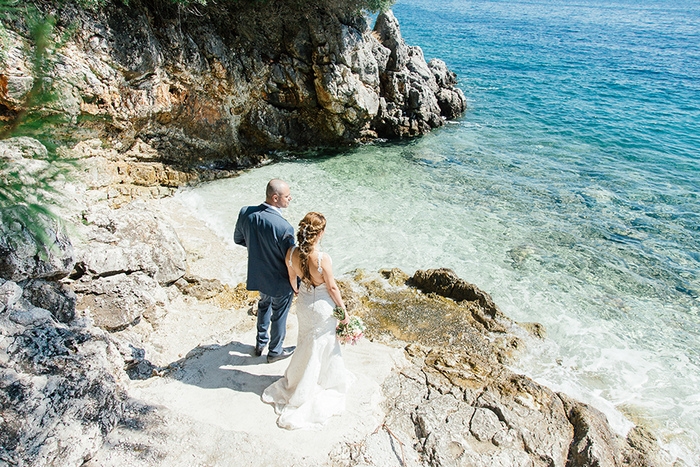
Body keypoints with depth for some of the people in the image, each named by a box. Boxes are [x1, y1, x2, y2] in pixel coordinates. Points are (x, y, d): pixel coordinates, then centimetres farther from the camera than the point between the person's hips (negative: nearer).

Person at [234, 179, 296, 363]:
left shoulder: (245, 212, -17)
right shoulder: (284, 227, -34)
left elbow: (238, 239, 1)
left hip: (257, 275, 6)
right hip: (279, 282, -5)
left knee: (264, 305, 33)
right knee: (279, 315, 20)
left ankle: (260, 343, 51)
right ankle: (275, 351, 43)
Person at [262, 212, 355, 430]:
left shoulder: (291, 253, -18)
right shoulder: (323, 259, -33)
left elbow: (292, 278, 1)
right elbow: (332, 288, -20)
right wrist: (344, 310, -5)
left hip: (303, 302, 5)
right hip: (322, 306, -5)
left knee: (306, 340, 29)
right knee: (322, 345, 19)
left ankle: (297, 381, 50)